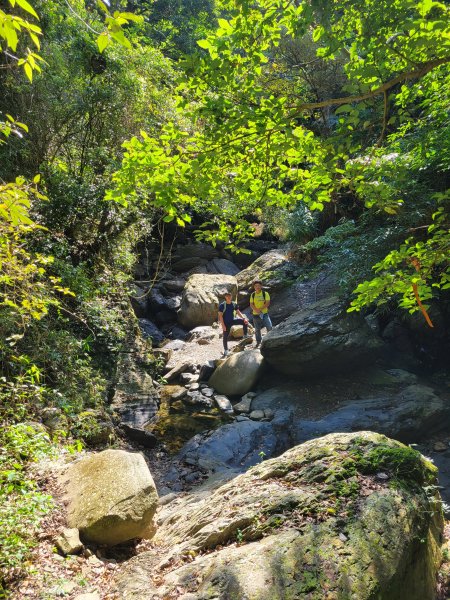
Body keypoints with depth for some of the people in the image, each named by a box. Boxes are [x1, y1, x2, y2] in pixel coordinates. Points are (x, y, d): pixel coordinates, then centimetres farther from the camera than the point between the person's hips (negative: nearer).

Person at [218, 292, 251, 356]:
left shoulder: (234, 304, 0)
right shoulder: (222, 305, -14)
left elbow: (238, 312, 3)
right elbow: (220, 315, -16)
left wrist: (244, 318, -13)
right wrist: (223, 325, -22)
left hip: (233, 320, 4)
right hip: (226, 322, -4)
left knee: (245, 321, -13)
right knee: (225, 337, -1)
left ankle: (245, 334, 2)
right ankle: (226, 350, 13)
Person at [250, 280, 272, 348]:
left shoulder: (265, 293, -2)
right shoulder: (252, 295, 7)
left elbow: (268, 303, -10)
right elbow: (251, 304, 1)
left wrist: (260, 309, -20)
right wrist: (256, 310, -18)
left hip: (264, 313, -2)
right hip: (255, 314, 3)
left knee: (269, 327, -13)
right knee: (257, 329, 9)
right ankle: (258, 341, 24)